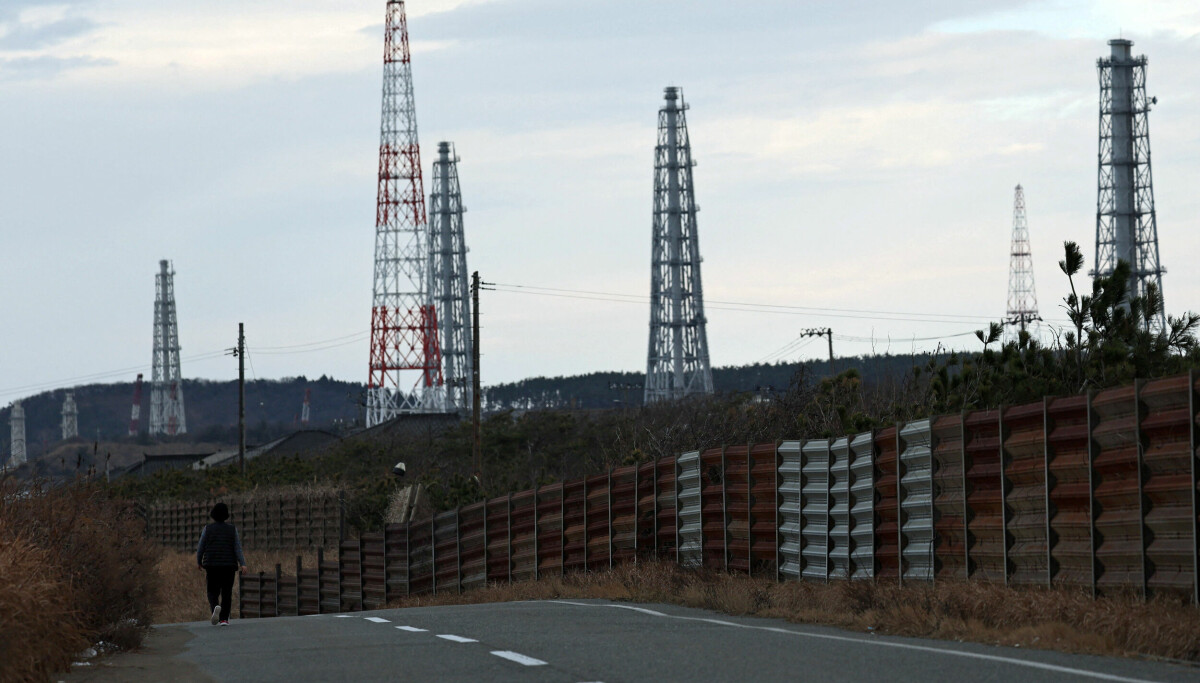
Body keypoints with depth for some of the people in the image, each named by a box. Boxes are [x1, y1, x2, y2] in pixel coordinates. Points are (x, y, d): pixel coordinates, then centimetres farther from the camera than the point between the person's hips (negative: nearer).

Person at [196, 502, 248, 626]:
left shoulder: (208, 529, -1)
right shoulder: (232, 529, 1)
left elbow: (201, 548, 4)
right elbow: (238, 548, -5)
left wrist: (199, 562, 18)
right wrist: (242, 564, -9)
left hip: (212, 565, 0)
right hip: (229, 565, 1)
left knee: (213, 592, 6)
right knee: (226, 592, 7)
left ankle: (215, 607, -24)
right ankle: (224, 619, 0)